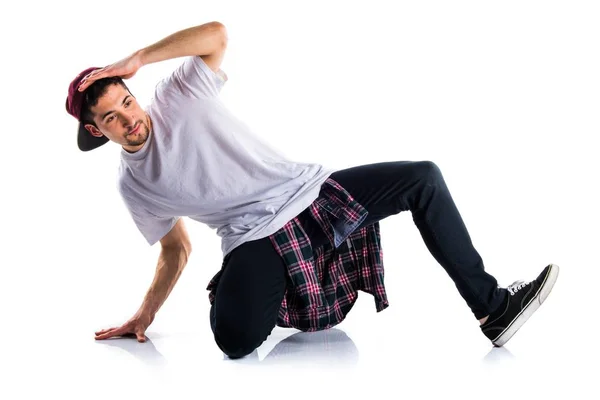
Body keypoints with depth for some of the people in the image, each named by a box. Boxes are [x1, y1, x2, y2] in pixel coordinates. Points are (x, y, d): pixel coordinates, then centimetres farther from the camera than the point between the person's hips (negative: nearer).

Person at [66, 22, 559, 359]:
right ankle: (274, 305, 3)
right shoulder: (133, 184, 9)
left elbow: (216, 34, -12)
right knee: (235, 337, -33)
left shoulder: (176, 97, 3)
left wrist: (136, 58, -10)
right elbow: (177, 248, 17)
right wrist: (145, 314, 9)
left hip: (308, 189, 2)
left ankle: (492, 306, -5)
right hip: (256, 239, -1)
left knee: (423, 177, -12)